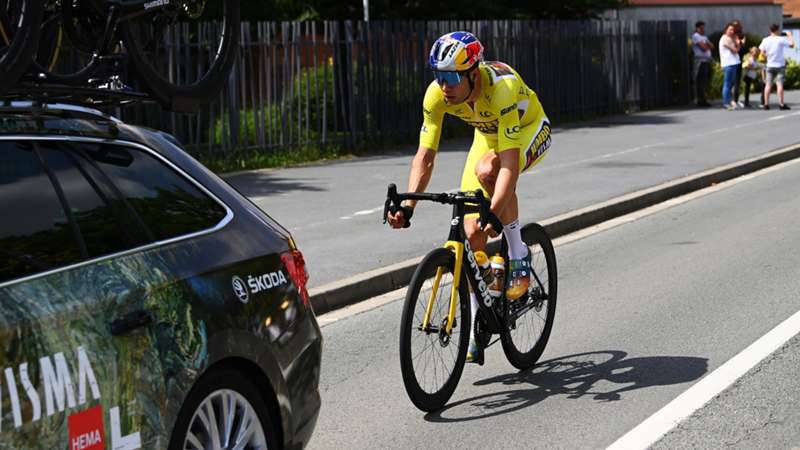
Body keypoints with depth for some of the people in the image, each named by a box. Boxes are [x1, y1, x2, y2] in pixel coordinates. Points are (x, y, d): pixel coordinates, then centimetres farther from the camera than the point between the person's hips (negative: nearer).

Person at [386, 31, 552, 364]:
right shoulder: (436, 94, -26)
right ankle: (476, 333, 3)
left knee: (487, 169, -38)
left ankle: (519, 257, -16)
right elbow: (425, 155, -24)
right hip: (487, 135, 5)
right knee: (472, 234, -8)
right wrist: (407, 205, -38)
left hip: (529, 129, -5)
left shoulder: (502, 87, -40)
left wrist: (494, 211, -57)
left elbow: (510, 162, -45)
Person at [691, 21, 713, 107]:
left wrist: (706, 45, -5)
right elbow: (704, 48, -14)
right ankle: (700, 101, -9)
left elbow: (711, 46, 13)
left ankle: (702, 100, 13)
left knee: (706, 81, 8)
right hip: (700, 60, -9)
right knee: (700, 81, -9)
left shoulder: (704, 37, 25)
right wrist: (708, 46, 6)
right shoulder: (696, 36, -4)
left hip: (707, 60, 9)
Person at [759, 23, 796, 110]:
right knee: (780, 84, -4)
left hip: (770, 65, 3)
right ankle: (781, 104, -6)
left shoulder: (765, 40, 0)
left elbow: (762, 52, 3)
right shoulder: (781, 39, -11)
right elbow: (792, 45, -4)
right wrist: (790, 36, 11)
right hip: (780, 65, -3)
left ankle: (766, 104, 4)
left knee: (768, 84, 6)